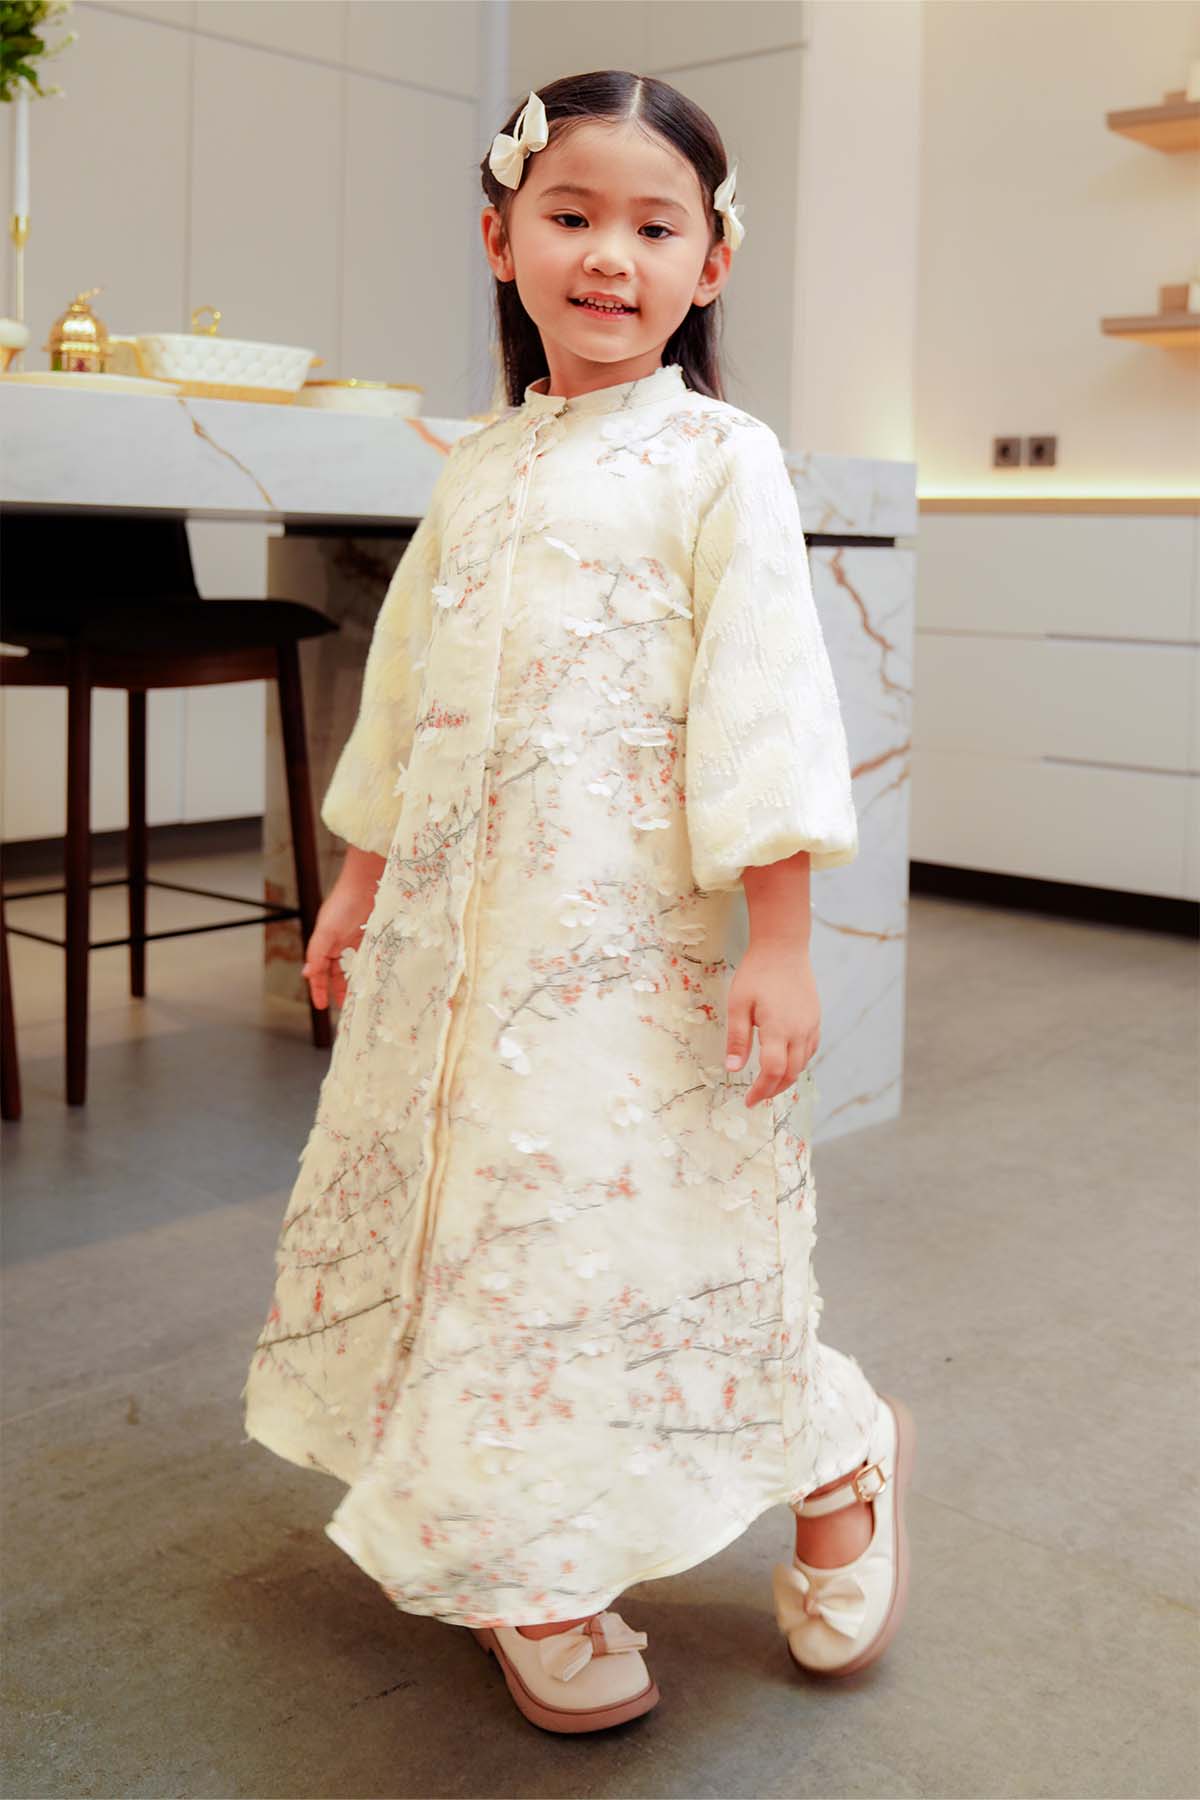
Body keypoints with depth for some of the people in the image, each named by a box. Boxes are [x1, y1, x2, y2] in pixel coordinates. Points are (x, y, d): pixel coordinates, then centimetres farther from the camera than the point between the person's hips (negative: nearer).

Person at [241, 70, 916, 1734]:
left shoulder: (717, 458, -4)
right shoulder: (480, 470, 14)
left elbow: (762, 699, -11)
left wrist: (778, 940, -17)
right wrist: (361, 878, 19)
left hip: (623, 931, -6)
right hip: (454, 918, 7)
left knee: (623, 1210, -4)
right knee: (472, 1204, 10)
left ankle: (836, 1468, 26)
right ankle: (539, 1573, 28)